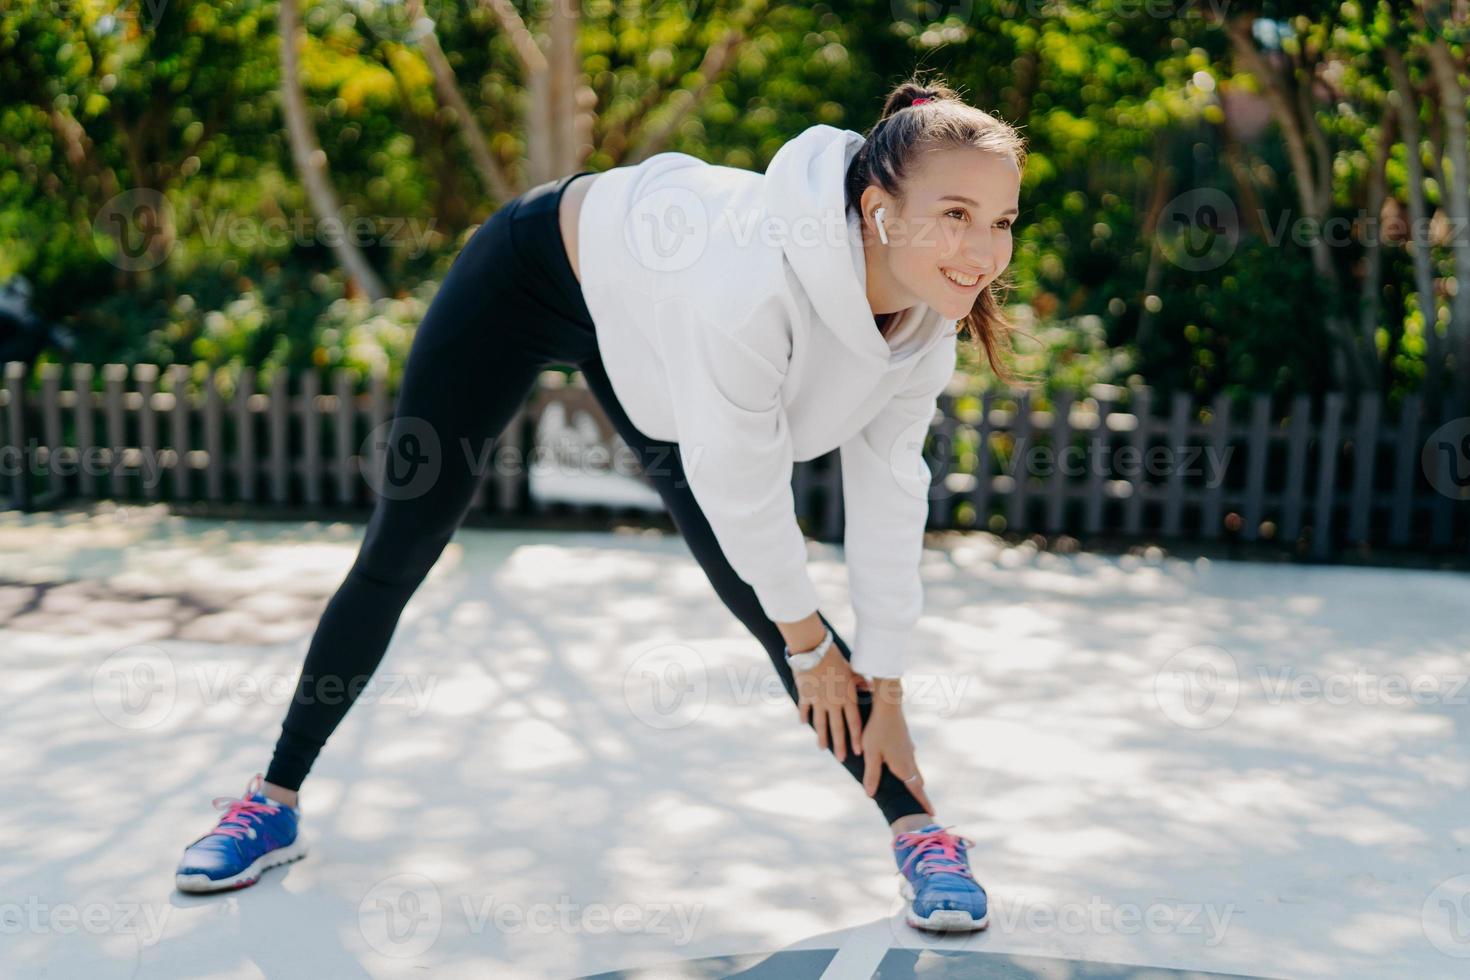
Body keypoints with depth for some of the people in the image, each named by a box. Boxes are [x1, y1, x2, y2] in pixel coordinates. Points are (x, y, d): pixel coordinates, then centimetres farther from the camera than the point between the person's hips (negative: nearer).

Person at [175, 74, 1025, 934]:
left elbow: (890, 488, -12)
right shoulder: (757, 277, -44)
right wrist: (807, 640, -15)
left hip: (651, 327, 5)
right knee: (397, 555, 2)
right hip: (533, 271, -5)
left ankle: (918, 829, 5)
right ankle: (275, 803, 19)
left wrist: (886, 686, -9)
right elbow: (741, 484, -32)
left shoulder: (929, 311, -22)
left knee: (752, 591, -4)